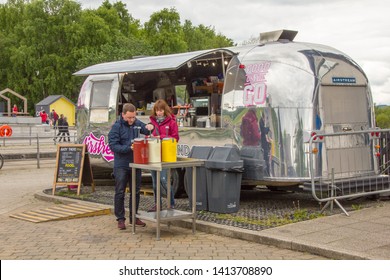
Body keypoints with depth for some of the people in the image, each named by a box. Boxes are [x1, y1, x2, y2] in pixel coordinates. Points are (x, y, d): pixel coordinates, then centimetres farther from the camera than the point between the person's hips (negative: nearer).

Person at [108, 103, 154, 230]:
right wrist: (129, 148, -25)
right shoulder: (117, 126, -11)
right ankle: (120, 218, 11)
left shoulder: (137, 123, 4)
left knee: (136, 192, 12)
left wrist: (149, 127, -3)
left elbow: (145, 130, 21)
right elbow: (113, 145, -16)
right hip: (121, 165, -5)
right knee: (120, 192, 1)